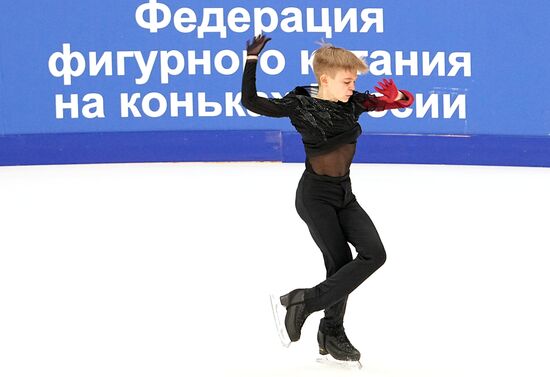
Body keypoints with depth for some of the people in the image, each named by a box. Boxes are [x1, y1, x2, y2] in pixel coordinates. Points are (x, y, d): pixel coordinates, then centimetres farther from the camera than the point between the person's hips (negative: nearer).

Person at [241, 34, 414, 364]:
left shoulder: (353, 102, 1)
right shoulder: (300, 105, -11)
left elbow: (404, 102, 4)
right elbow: (251, 102, -14)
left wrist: (397, 97, -19)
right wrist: (252, 59, -19)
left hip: (344, 194, 6)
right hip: (315, 196, -6)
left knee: (374, 254, -7)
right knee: (341, 262, -8)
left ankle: (306, 301, 3)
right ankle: (331, 332, 12)